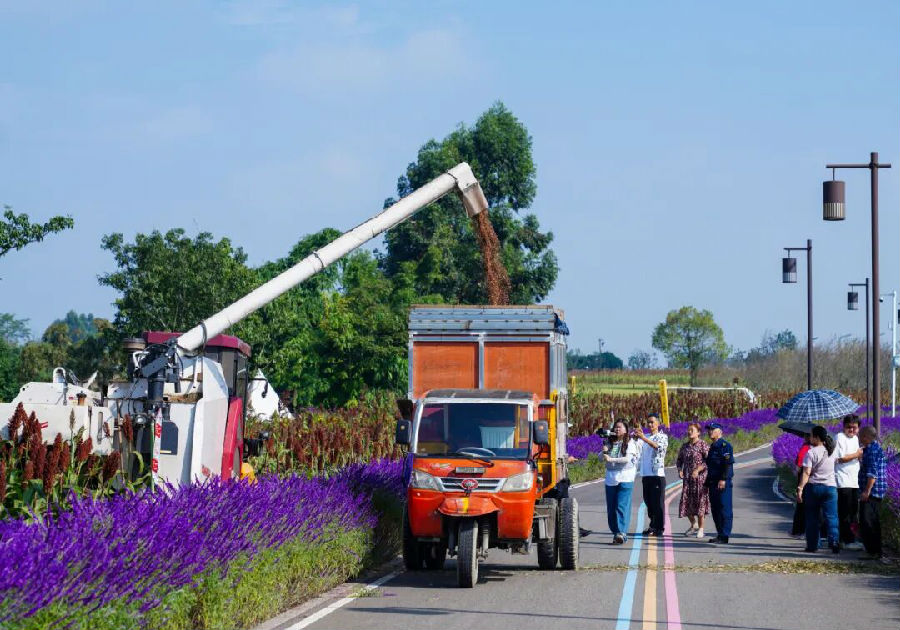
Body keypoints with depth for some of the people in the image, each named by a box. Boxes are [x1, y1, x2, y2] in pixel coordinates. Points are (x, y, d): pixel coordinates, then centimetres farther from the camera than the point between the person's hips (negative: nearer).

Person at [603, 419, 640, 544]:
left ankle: (621, 533, -23)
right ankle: (615, 532, 12)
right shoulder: (610, 443, 13)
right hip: (611, 478, 5)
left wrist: (611, 459, -18)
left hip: (625, 478, -5)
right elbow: (601, 458, 12)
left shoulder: (630, 443, 0)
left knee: (622, 506, -15)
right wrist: (604, 452, -9)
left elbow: (628, 459, -13)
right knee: (611, 508, 4)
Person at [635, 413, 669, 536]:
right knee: (648, 501, 9)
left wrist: (643, 438, -31)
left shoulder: (663, 437, 0)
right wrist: (635, 437, -20)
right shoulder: (645, 438, 17)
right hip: (645, 474, 6)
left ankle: (659, 528, -2)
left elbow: (658, 447, -20)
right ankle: (653, 526, 19)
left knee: (658, 502, -5)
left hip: (657, 474, -6)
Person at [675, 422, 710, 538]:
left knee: (699, 502, -2)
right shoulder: (684, 446, 11)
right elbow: (679, 460, 20)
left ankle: (700, 528, 9)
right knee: (685, 502, 2)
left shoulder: (703, 445, -7)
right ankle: (693, 524, 25)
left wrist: (698, 470, -22)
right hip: (687, 478, 5)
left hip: (700, 477, -5)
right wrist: (680, 470, 2)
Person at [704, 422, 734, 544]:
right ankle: (720, 534, 17)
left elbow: (728, 464, -16)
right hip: (713, 482, 10)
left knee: (724, 510, -7)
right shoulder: (712, 446, 20)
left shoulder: (725, 445, -9)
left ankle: (724, 536, -8)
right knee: (715, 510, 11)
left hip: (722, 483, -10)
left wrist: (723, 479, -23)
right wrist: (707, 482, 22)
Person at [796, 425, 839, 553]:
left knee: (812, 517, 7)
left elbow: (806, 473, -16)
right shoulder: (831, 451, 5)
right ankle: (833, 541, -16)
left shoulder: (811, 453, -10)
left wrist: (800, 489, -17)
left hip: (813, 486, -3)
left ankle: (812, 545, 10)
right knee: (831, 516, 0)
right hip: (830, 486, 3)